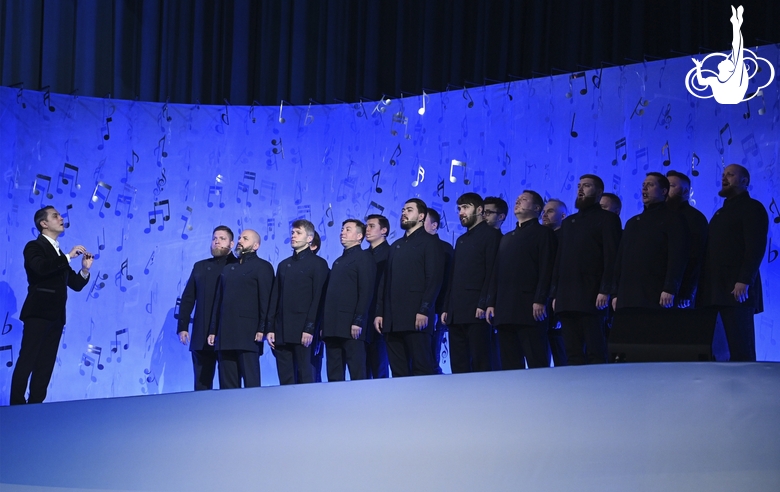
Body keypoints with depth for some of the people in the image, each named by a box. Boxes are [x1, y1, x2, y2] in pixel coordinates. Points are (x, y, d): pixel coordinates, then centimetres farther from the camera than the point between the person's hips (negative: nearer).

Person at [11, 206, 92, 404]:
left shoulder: (60, 255, 21)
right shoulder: (34, 247, -1)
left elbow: (76, 284, 19)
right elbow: (40, 268, -23)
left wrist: (85, 269, 1)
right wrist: (68, 257, -18)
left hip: (56, 316, 7)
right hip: (38, 313, -7)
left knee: (45, 365, 3)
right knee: (27, 361, -11)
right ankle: (17, 405, -12)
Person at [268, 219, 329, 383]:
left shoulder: (318, 264, 3)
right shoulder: (284, 265, 20)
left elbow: (318, 299, -6)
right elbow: (275, 299, 17)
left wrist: (309, 329, -15)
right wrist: (270, 329, 7)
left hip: (302, 332, -5)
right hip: (281, 332, 5)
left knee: (304, 376, -6)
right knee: (285, 380, 3)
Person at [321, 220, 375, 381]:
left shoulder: (363, 257, -1)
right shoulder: (338, 261, 23)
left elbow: (366, 291, -10)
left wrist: (358, 321, -18)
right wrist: (324, 324, 12)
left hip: (351, 327, -8)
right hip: (332, 327, 8)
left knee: (357, 372, -7)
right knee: (334, 375, 6)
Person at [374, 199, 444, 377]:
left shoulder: (429, 242, 3)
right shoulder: (395, 246, 23)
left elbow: (434, 279, -7)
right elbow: (385, 282, 19)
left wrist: (424, 311, -17)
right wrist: (379, 312, 10)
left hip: (416, 318, -7)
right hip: (393, 319, 7)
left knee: (422, 368, -8)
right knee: (398, 371, 4)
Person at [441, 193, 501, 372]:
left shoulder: (490, 234, 1)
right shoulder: (461, 240, 24)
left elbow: (492, 272, -9)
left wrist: (483, 304, -18)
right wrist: (446, 308, 14)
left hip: (476, 312, -8)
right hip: (456, 314, 8)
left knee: (480, 363, -10)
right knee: (458, 366, 3)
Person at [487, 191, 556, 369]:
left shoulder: (543, 233, 5)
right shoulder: (506, 238, 27)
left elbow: (546, 269, -6)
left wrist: (540, 301, -16)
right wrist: (491, 303, 11)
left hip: (529, 308, -7)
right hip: (504, 311, 7)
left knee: (537, 363, -11)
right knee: (509, 365, 3)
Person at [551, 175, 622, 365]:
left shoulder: (607, 219, 5)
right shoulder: (568, 222, 24)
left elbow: (611, 257, -5)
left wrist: (605, 291, -16)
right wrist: (555, 294, 12)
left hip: (591, 298, -6)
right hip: (566, 299, 6)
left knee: (595, 353, -10)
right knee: (573, 354, 3)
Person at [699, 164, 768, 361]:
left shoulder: (752, 208, 2)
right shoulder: (721, 212, 27)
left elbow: (756, 247, -10)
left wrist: (744, 281, -21)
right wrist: (701, 285, 12)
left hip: (736, 289, -8)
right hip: (712, 289, 8)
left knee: (740, 350, -10)